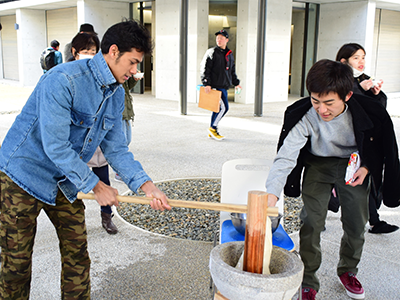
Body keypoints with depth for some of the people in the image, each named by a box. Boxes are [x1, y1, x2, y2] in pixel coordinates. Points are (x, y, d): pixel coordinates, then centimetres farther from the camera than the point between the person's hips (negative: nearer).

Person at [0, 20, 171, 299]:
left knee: (77, 254, 11)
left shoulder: (117, 95, 2)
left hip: (66, 182, 7)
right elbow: (55, 146, -27)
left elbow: (116, 148, 3)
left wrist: (146, 185, -10)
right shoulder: (62, 80, -25)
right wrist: (96, 186, -20)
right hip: (23, 176, -7)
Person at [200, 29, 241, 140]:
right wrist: (206, 84, -19)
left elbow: (232, 71, 25)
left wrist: (236, 83, 19)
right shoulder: (212, 53, -6)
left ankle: (212, 132, 19)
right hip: (215, 85, -7)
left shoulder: (229, 54, 15)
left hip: (224, 87, 8)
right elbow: (205, 69, -11)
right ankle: (213, 128, 1)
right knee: (224, 107, -12)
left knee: (218, 108, 11)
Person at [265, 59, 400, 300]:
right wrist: (272, 193, -48)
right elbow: (286, 156, -35)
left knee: (357, 223, 6)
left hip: (354, 165, 2)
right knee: (312, 221, -10)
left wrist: (366, 167, -18)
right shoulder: (304, 116, -30)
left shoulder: (369, 113, -25)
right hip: (318, 165, -1)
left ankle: (348, 270, 35)